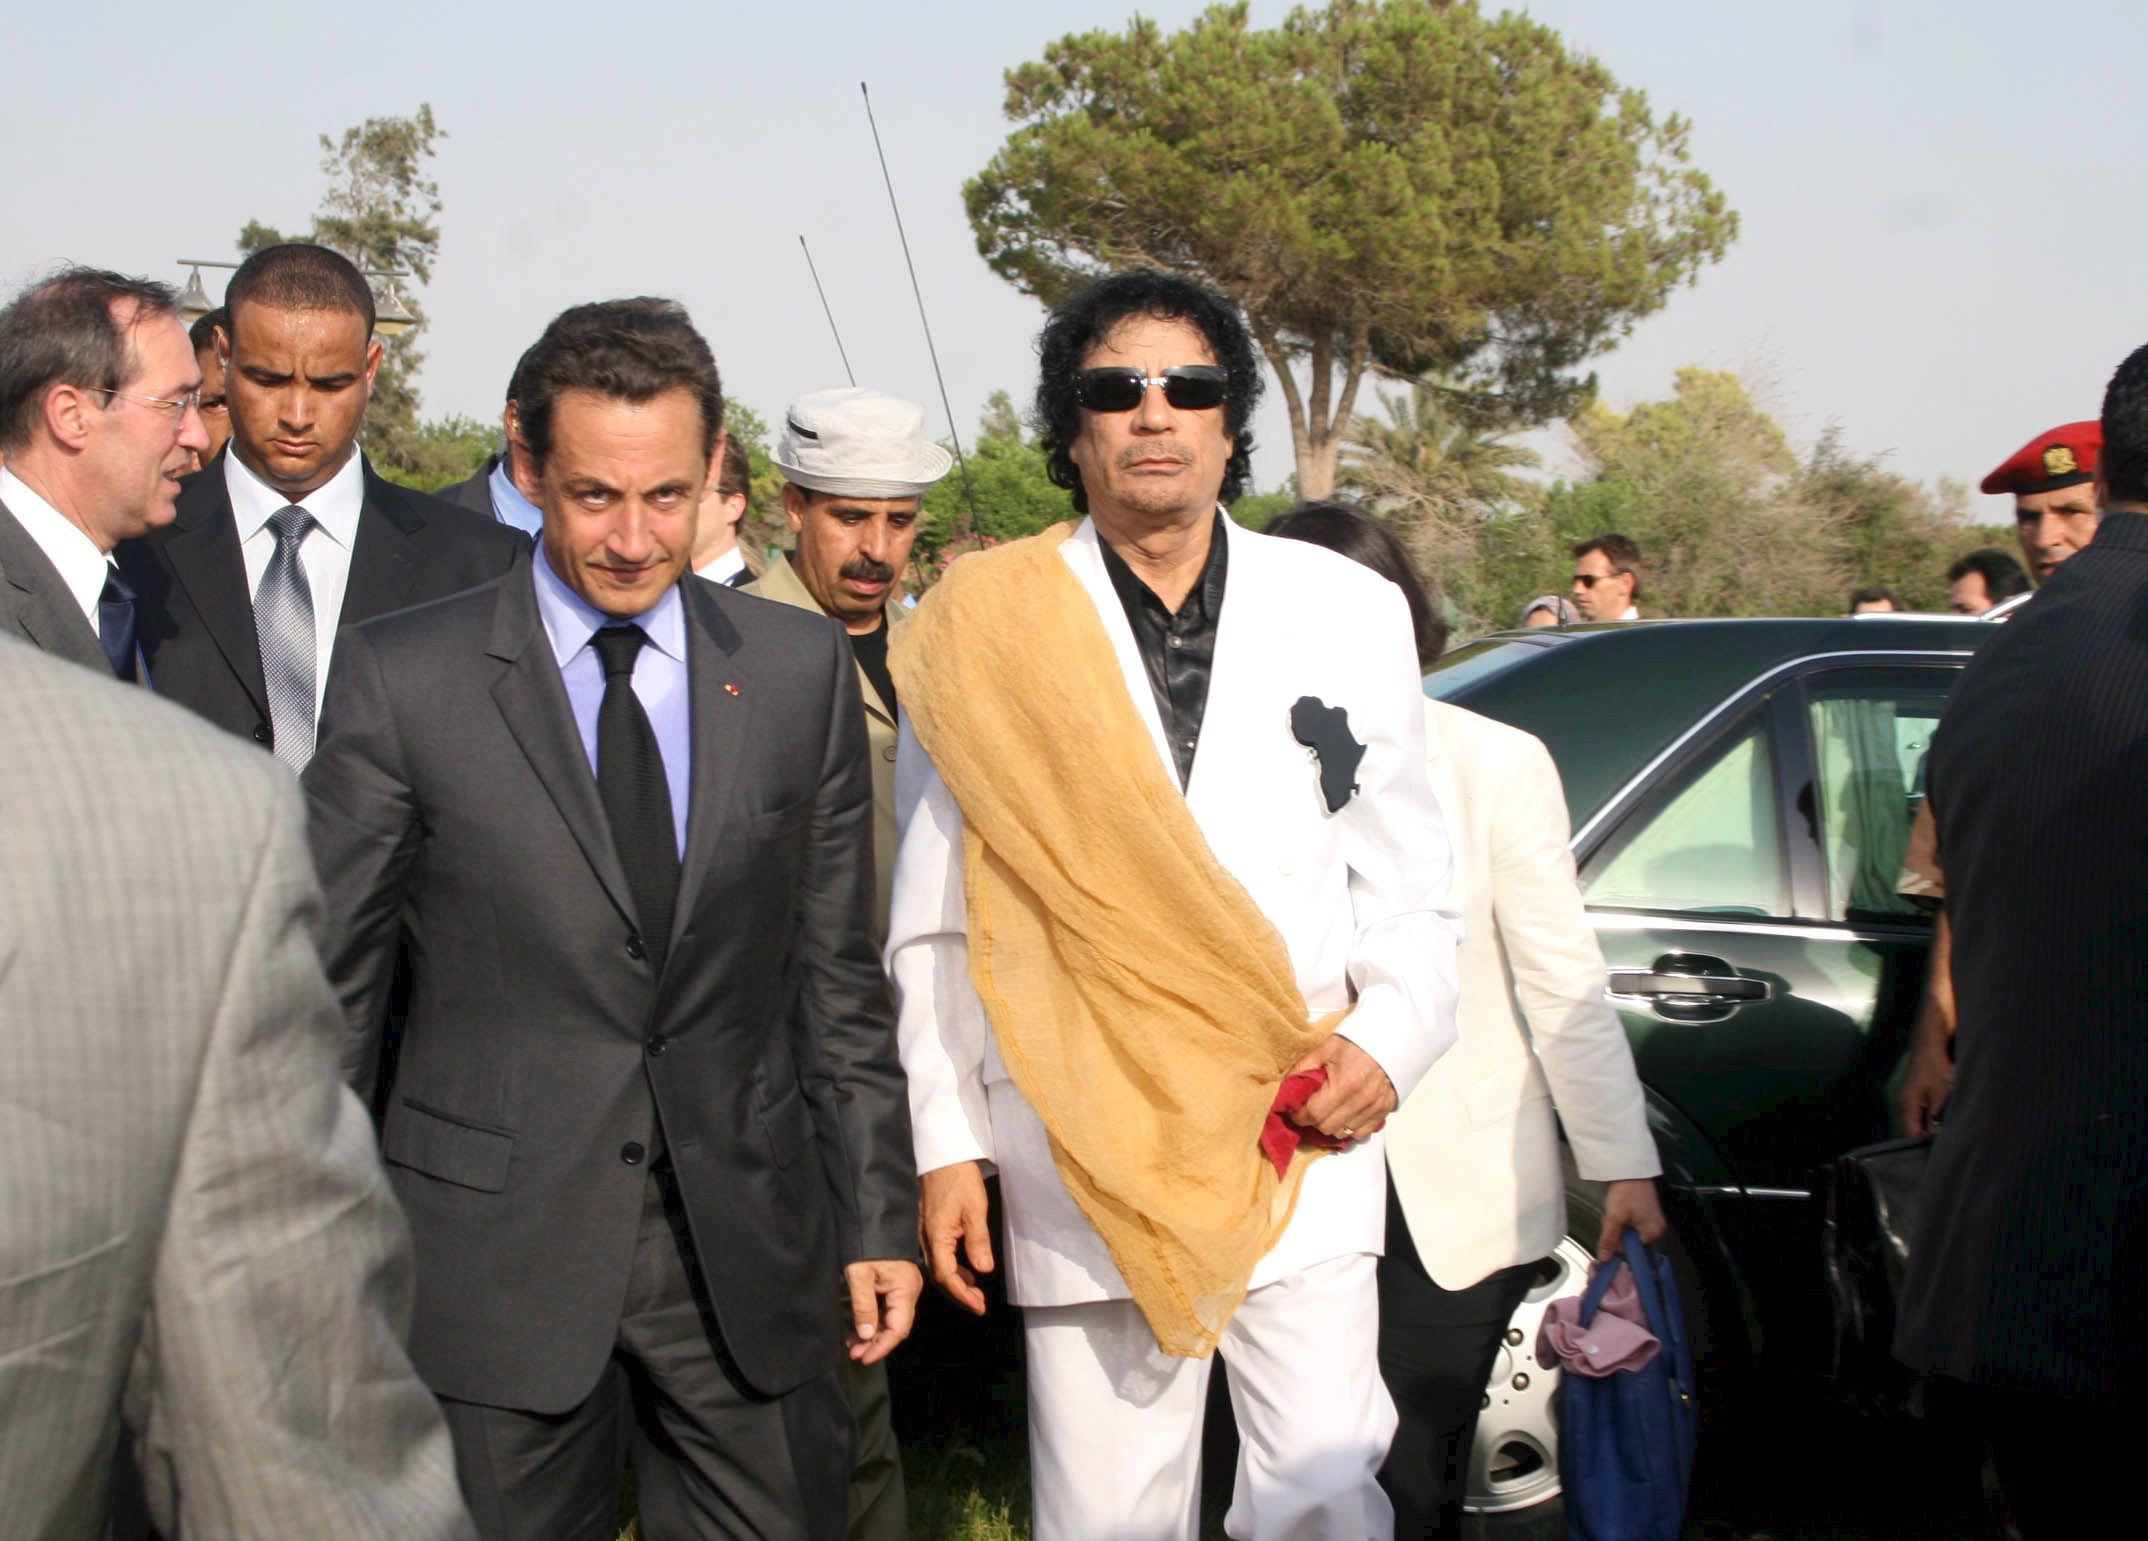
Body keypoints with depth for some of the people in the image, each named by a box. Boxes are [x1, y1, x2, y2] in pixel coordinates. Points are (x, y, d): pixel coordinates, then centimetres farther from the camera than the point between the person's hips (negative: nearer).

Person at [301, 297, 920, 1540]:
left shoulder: (802, 668, 5)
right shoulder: (403, 678, -4)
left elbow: (838, 974, 9)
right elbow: (329, 985, 0)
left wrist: (880, 1216, 6)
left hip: (748, 1253, 2)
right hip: (492, 1254, -2)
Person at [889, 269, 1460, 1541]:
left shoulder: (1351, 612, 9)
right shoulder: (985, 629, 5)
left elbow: (1411, 892, 12)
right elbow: (933, 924, 7)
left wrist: (1385, 1044, -5)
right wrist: (947, 1147, 3)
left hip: (1307, 1144, 1)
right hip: (1086, 1150, -1)